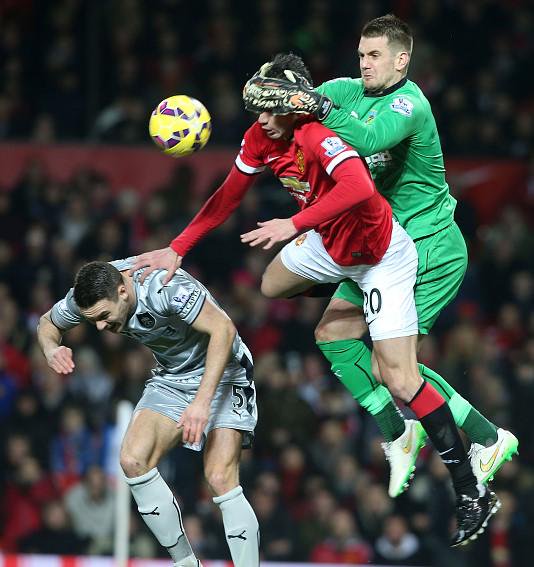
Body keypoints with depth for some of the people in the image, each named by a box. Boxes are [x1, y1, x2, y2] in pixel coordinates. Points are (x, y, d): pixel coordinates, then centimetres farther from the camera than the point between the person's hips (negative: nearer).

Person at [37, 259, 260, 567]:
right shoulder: (91, 294, -13)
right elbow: (48, 323, 7)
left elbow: (223, 328, -33)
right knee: (133, 460, -13)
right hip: (171, 378, 6)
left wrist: (202, 401, -40)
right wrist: (52, 350, -18)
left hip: (221, 374, -6)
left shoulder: (166, 287, -33)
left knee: (220, 478, -23)